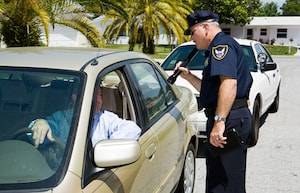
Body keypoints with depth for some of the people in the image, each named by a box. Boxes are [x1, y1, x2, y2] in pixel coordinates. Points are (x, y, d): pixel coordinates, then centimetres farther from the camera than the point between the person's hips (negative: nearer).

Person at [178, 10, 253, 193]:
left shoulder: (222, 44, -10)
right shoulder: (217, 49, 25)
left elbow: (229, 83, -26)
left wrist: (219, 121, -32)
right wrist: (188, 76, 23)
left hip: (230, 119, -11)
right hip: (233, 118, 11)